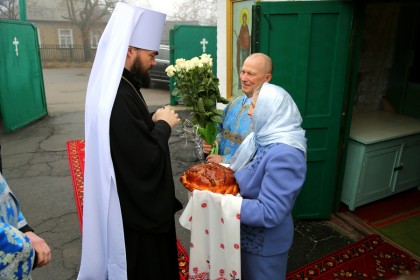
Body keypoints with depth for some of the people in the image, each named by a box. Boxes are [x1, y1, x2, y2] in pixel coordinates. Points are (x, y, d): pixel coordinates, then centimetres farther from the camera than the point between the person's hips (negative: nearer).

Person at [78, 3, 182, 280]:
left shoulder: (121, 87, 4)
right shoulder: (119, 99, -30)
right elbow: (148, 161, -29)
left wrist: (155, 121, -1)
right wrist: (163, 125, -16)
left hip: (137, 201, 10)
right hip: (134, 209, -10)